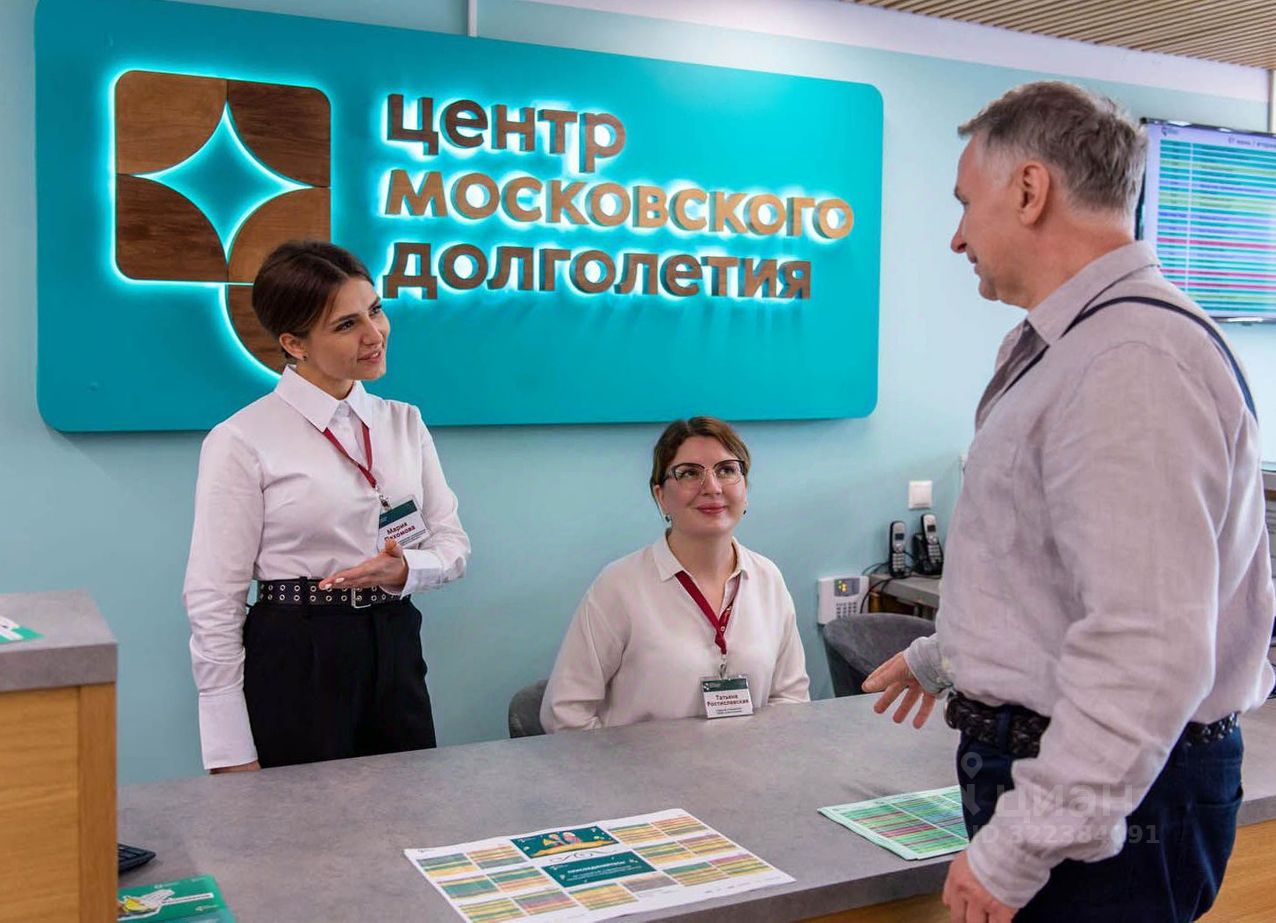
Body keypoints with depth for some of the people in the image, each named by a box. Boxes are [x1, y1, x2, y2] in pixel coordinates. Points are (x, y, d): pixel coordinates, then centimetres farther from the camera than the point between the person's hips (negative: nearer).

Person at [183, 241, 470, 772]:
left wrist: (406, 569, -16)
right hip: (295, 665, -5)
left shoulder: (404, 424, 7)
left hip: (396, 654, 5)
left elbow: (452, 543, 8)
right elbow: (214, 600, -9)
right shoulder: (242, 442, -9)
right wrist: (233, 757, -11)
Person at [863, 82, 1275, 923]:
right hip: (1033, 750, 9)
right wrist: (946, 657, 35)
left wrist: (1019, 848, -24)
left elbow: (1146, 651, -29)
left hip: (1109, 797, -9)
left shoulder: (1135, 359, -23)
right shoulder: (1063, 350, 12)